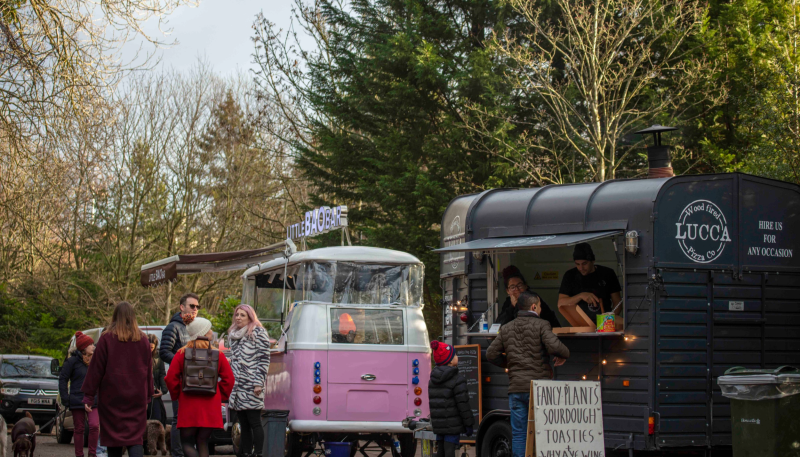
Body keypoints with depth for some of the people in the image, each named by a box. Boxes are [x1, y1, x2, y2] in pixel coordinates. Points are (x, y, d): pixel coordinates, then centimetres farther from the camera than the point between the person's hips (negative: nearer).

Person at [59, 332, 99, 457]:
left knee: (94, 426, -12)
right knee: (79, 429, 4)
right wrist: (65, 398, -6)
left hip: (93, 400, 3)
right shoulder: (72, 361, -5)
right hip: (77, 401, -3)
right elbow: (63, 379, -2)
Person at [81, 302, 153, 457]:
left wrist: (88, 396, -1)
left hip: (112, 397, -2)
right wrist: (148, 396, 18)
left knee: (113, 441, 7)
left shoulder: (107, 338, -5)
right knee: (135, 438, -2)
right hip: (137, 398, 2)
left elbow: (96, 368, -5)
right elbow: (149, 370, 9)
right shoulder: (143, 339, 4)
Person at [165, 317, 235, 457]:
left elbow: (171, 378, -3)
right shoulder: (217, 355, 0)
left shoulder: (182, 354, -2)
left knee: (187, 443, 3)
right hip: (210, 407, 2)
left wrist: (176, 395, 13)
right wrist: (221, 396, 15)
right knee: (203, 443, 12)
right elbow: (229, 379, 1)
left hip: (188, 406, -2)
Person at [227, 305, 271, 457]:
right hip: (237, 387, 7)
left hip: (251, 387, -7)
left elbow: (264, 359, -8)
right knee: (244, 424, 8)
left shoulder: (258, 333, -2)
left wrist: (259, 383, -14)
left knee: (254, 423, -7)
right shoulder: (234, 335, 20)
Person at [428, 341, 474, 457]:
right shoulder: (458, 380, -13)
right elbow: (463, 404, -14)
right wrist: (469, 424, -7)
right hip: (453, 424, -7)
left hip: (438, 424, 7)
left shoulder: (432, 380, 11)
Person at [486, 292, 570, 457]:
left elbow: (491, 354, 11)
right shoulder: (541, 325, -3)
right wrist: (565, 355, 2)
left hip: (515, 389, 4)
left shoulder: (507, 328, 13)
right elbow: (554, 346, -18)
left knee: (518, 434, 5)